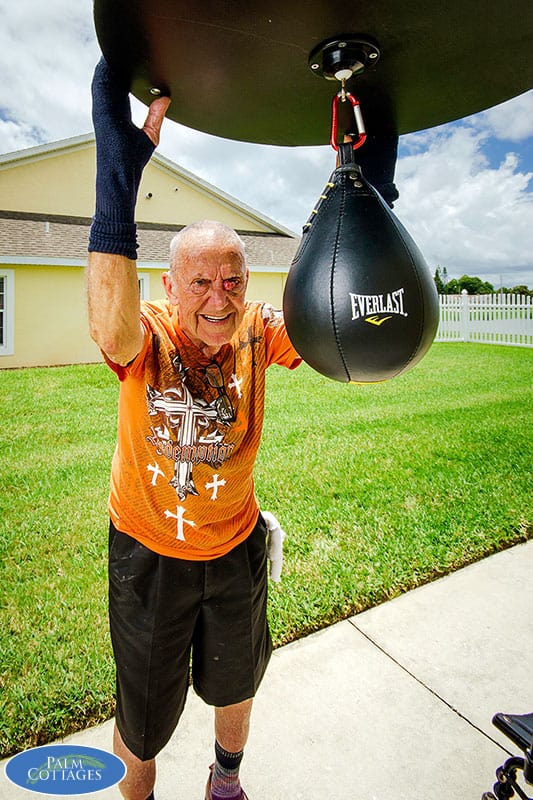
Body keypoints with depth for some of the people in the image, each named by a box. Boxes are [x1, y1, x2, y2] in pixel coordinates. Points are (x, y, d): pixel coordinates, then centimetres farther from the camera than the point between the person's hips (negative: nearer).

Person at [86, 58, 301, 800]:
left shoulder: (256, 333, -17)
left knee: (234, 683, 29)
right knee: (143, 715, 20)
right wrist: (123, 159, -52)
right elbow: (110, 322, -48)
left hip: (235, 548, 3)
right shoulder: (147, 338, -24)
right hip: (148, 553, -2)